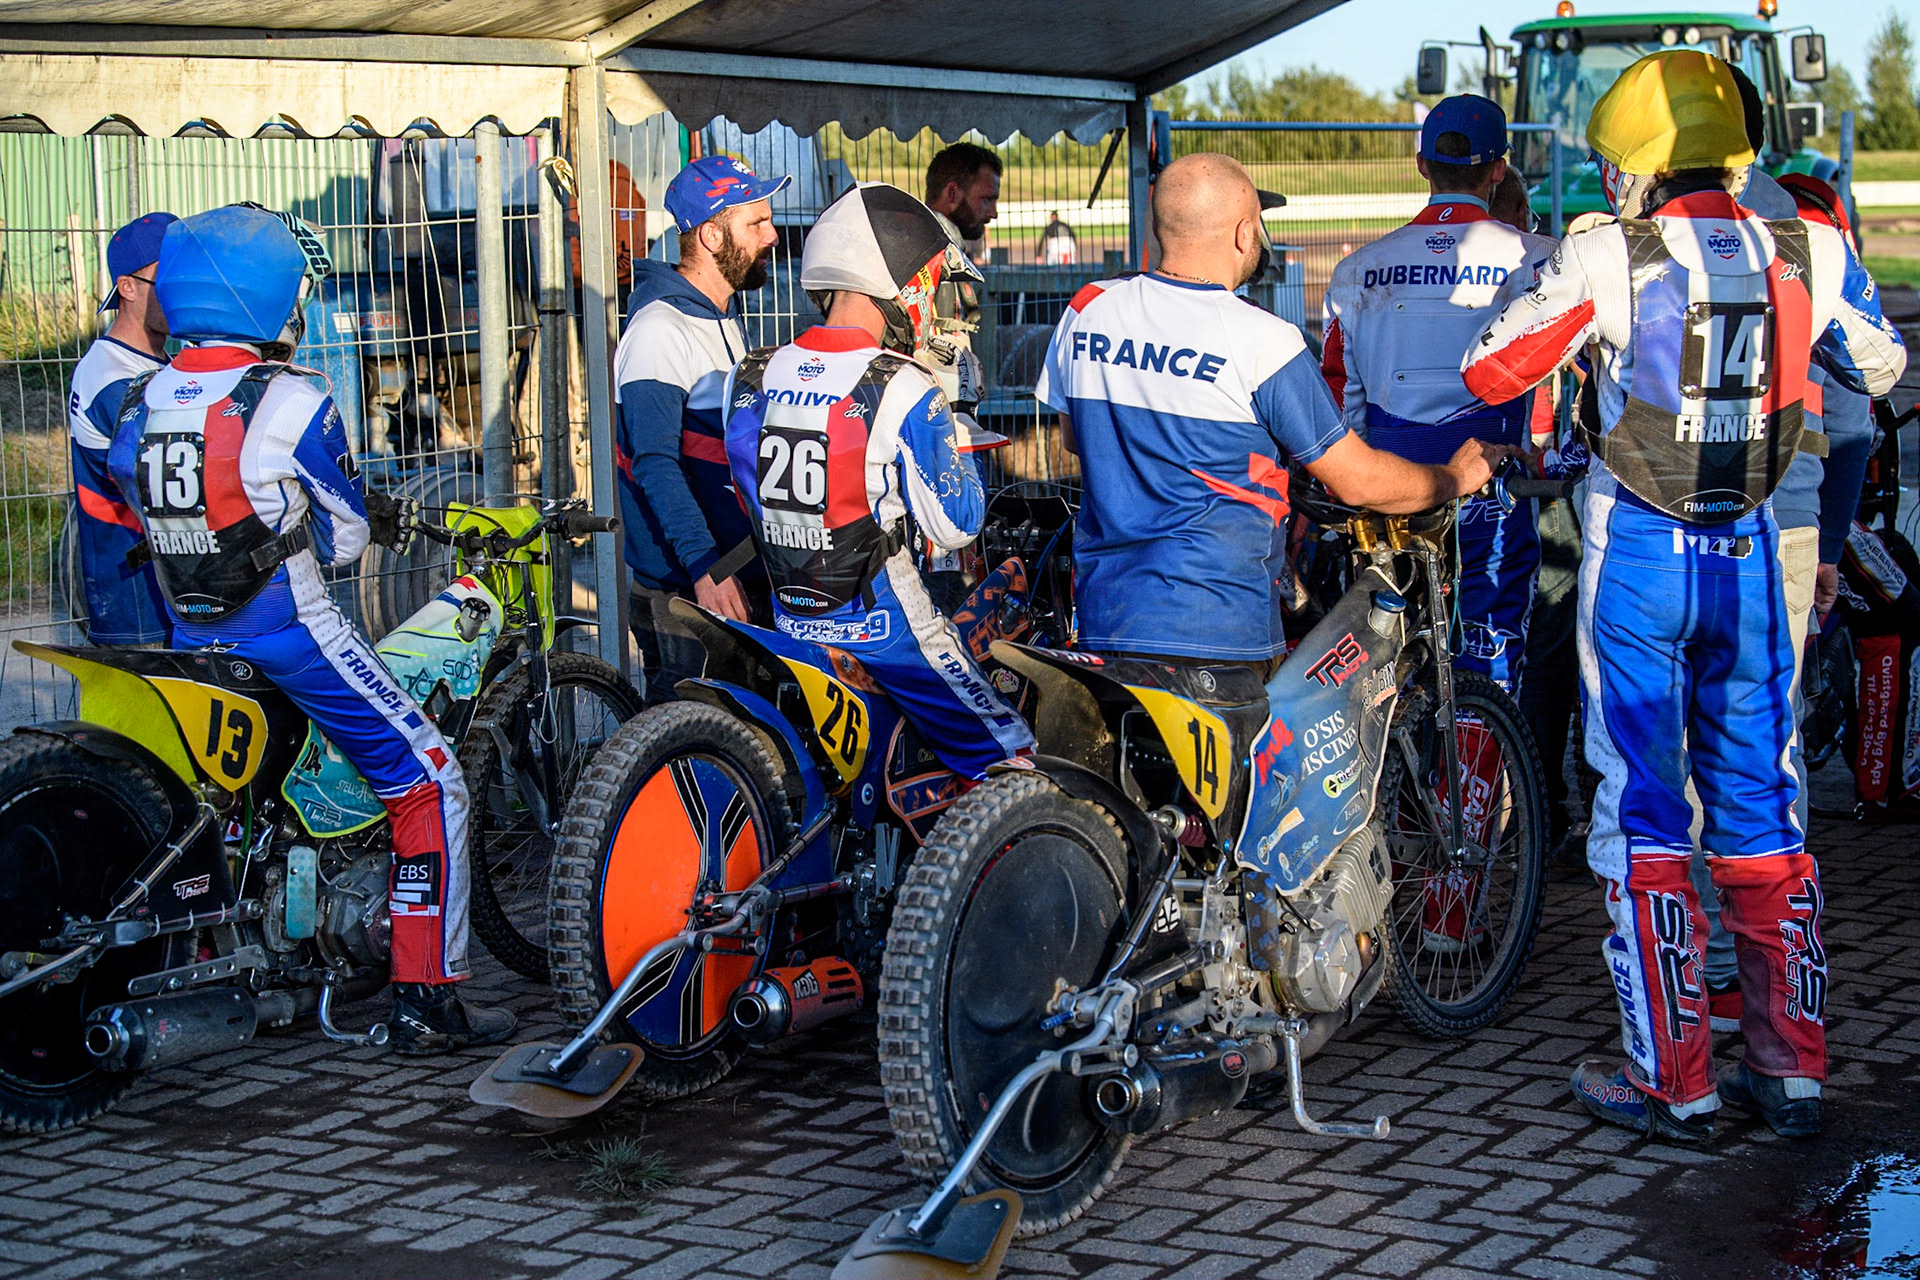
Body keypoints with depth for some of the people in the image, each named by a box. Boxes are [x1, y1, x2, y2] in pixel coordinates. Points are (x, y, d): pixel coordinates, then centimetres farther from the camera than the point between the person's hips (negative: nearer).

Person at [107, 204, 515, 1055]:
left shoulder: (138, 405, 5)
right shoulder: (289, 403, -15)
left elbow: (136, 523, 16)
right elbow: (345, 538, -7)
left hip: (193, 647, 7)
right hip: (292, 637, -7)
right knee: (429, 785, 0)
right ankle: (426, 1000, -3)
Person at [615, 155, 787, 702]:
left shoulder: (724, 321, 18)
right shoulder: (660, 327, -14)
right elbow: (655, 463, -23)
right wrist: (703, 564, -32)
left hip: (737, 578, 9)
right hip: (682, 591, -9)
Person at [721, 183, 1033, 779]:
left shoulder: (751, 379, 1)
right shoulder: (903, 391, -17)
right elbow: (953, 524, -11)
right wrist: (952, 437, 2)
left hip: (789, 620, 7)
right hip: (883, 626, -7)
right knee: (1009, 761, 3)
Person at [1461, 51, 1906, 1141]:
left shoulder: (1609, 257, -12)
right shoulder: (1809, 254, -1)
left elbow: (1490, 373, -5)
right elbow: (1881, 367, 16)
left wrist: (1539, 278, 11)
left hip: (1638, 556, -3)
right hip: (1750, 556, 3)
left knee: (1641, 812, 4)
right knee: (1761, 807, 12)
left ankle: (1674, 1081, 4)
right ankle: (1794, 1068, 14)